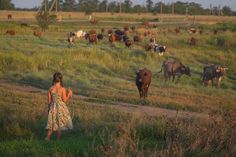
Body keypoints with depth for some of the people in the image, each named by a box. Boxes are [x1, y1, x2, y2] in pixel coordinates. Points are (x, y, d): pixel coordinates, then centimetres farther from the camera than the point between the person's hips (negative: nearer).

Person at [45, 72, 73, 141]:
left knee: (52, 124, 15)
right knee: (60, 125, 8)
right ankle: (58, 139, 13)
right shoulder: (62, 89, -14)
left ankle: (47, 138, 11)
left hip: (53, 108, 3)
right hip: (61, 108, -3)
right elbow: (64, 100, -10)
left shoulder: (51, 89, -4)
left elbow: (49, 100, 1)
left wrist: (49, 108, 14)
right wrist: (69, 94, 4)